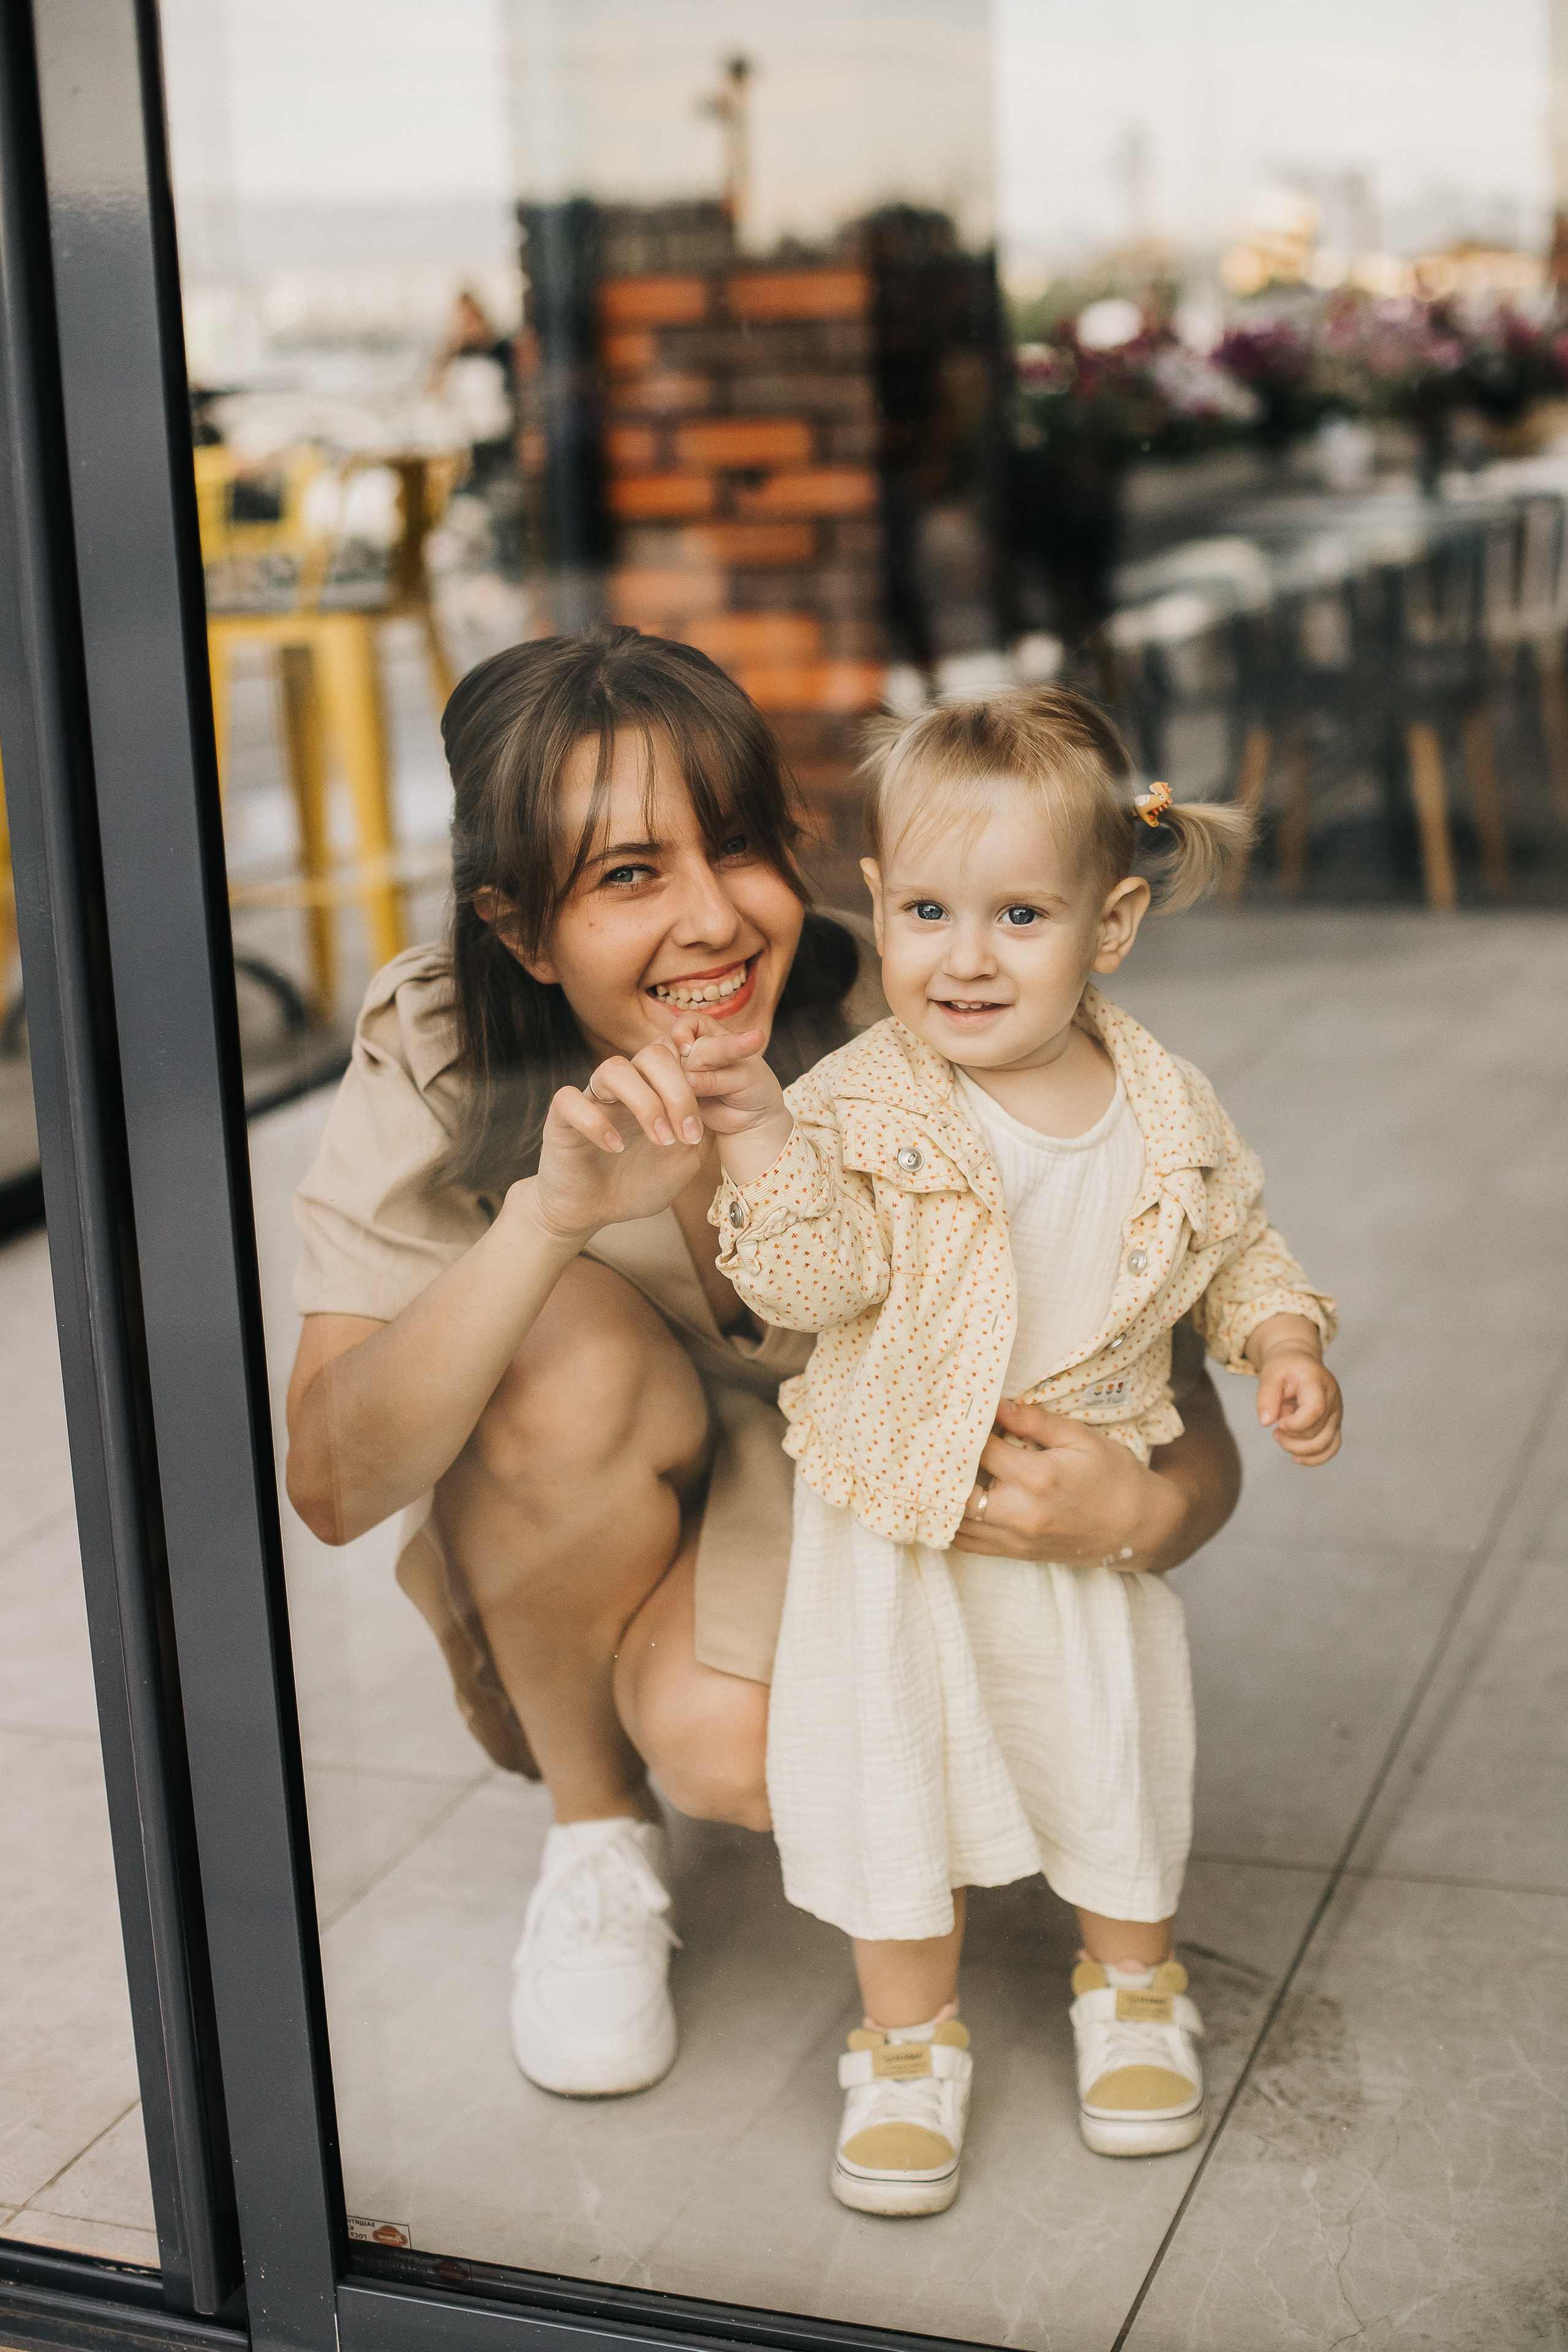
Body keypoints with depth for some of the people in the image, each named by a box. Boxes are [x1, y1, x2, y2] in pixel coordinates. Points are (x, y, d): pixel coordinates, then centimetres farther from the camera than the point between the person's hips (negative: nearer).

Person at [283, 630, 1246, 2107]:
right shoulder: (439, 1056, -25)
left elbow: (1189, 1434, -22)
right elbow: (332, 1483, -32)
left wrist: (1148, 1508, -46)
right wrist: (549, 1215, -46)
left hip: (839, 1500, -1)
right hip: (549, 1547, 2)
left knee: (736, 1749, -32)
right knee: (570, 1349, -31)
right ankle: (594, 1843, -6)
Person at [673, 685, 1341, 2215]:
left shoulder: (1166, 1109, -8)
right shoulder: (862, 1102, -17)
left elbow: (1239, 1247, 8)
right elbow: (811, 1284, -27)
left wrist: (1285, 1343, -9)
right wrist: (760, 1132, -39)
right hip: (897, 1520, -2)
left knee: (1118, 1752, 15)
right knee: (893, 1764, 7)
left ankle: (1130, 1985, 43)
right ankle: (910, 2038, 29)